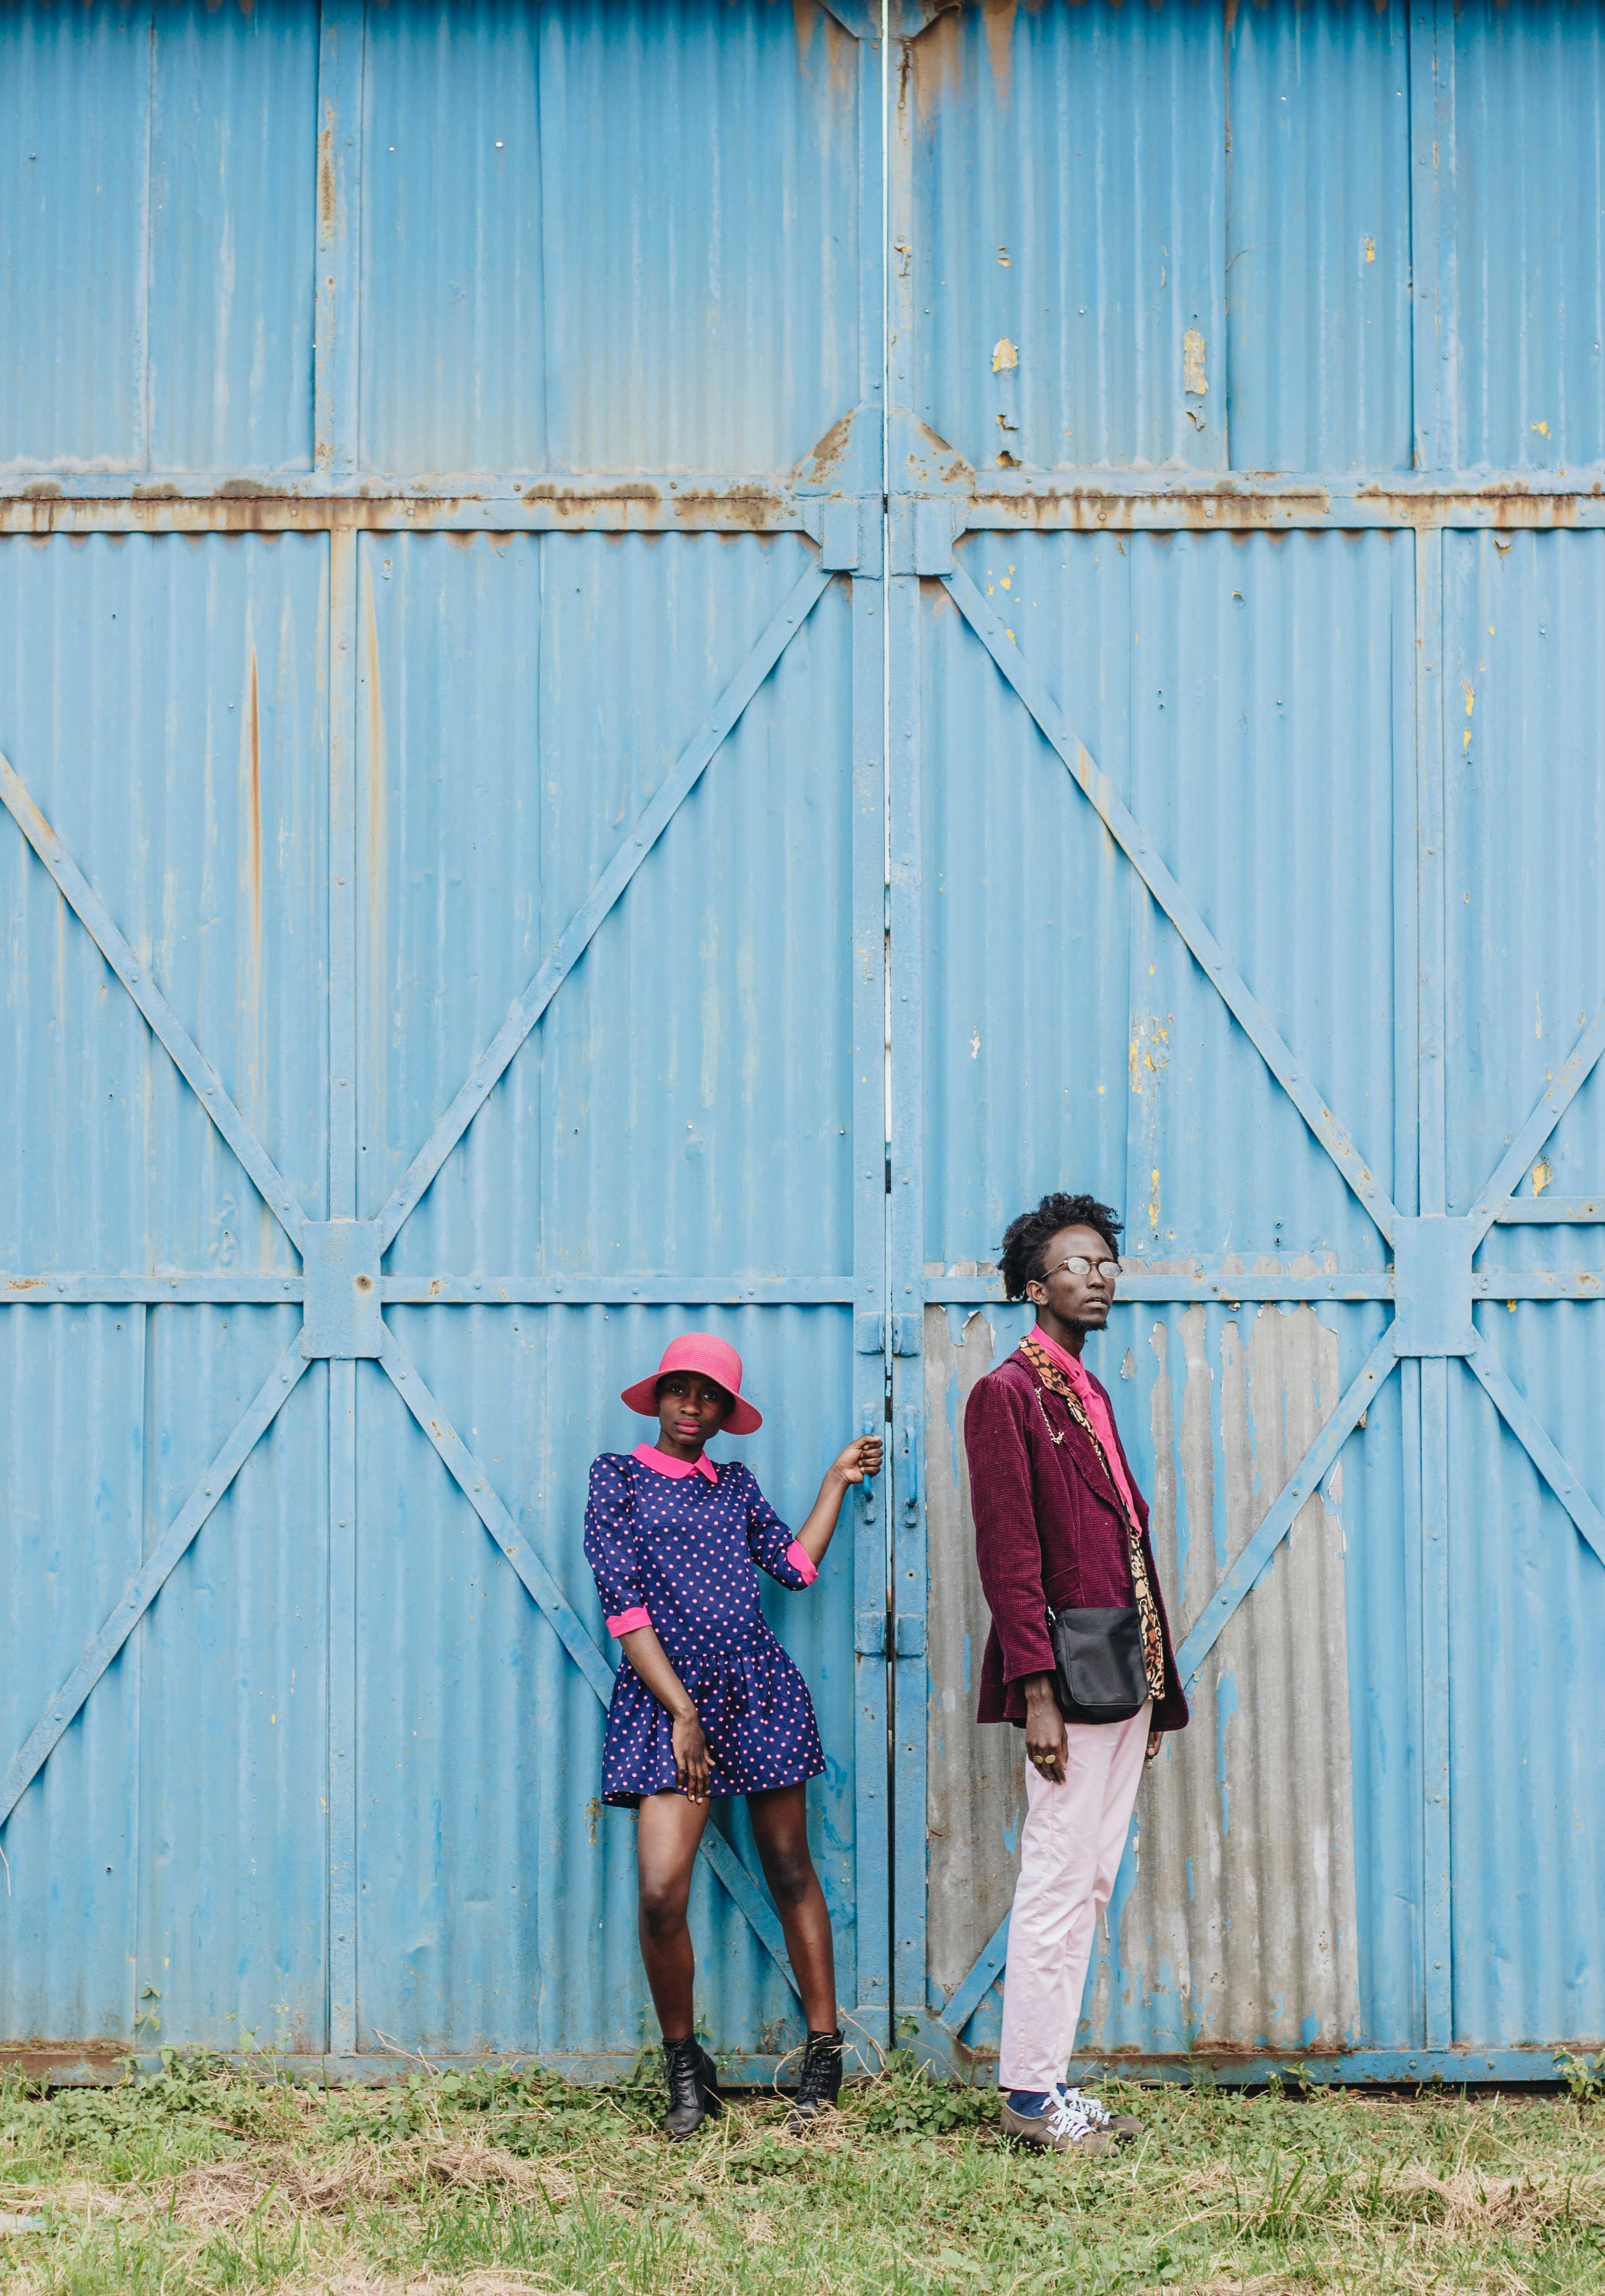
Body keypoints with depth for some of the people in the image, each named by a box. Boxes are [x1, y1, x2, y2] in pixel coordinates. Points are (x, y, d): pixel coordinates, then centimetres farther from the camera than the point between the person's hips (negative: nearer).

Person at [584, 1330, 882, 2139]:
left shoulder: (734, 1485, 15)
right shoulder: (617, 1476, 4)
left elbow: (795, 1565, 6)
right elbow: (623, 1602, -4)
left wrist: (837, 1481, 13)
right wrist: (682, 1715, -11)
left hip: (758, 1690, 3)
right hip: (664, 1699, -3)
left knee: (790, 1871, 7)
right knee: (661, 1895, -12)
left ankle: (824, 2054, 17)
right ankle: (685, 2067, 7)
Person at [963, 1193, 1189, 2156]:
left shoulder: (1090, 1395, 18)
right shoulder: (1008, 1395, -8)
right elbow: (1009, 1556, -14)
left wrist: (1157, 1680, 14)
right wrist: (1038, 1695, -19)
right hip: (1071, 1679, -9)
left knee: (1089, 1884, 11)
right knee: (1058, 1884, -4)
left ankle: (1053, 2081, 18)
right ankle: (1029, 2093, 5)